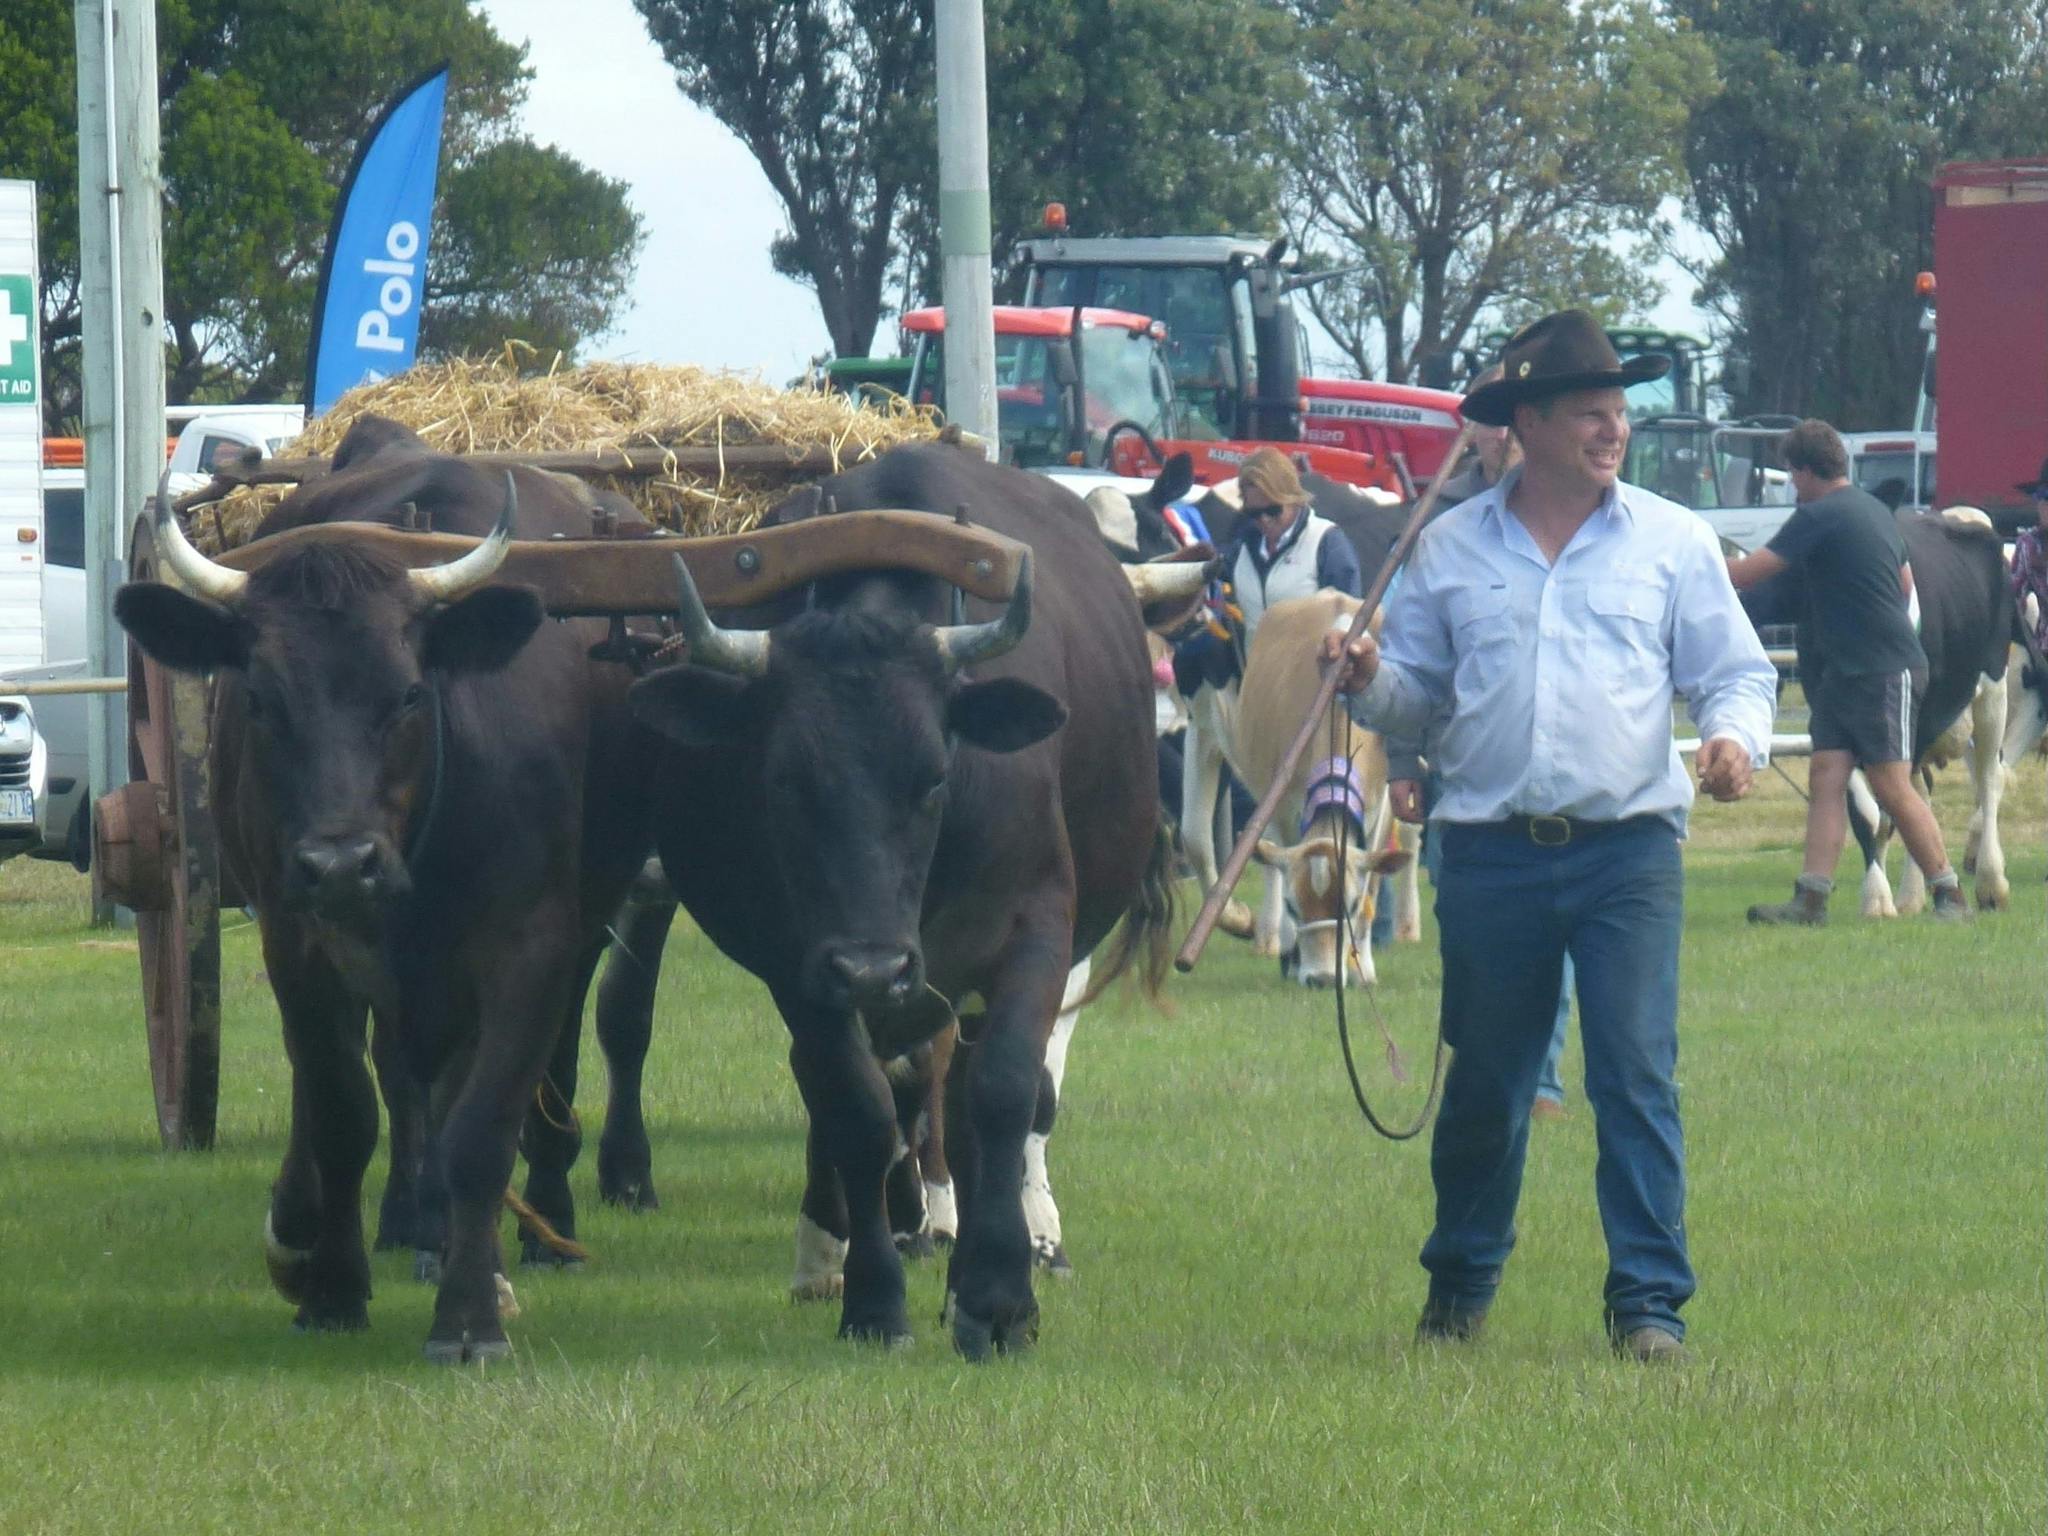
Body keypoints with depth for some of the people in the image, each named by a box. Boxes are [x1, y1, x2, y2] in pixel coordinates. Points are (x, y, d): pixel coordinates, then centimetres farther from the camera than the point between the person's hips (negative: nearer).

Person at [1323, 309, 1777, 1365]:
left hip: (1628, 851, -1)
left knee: (1637, 1078, -9)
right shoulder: (1449, 549, 10)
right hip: (1492, 852, 1)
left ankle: (1650, 1304, -5)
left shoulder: (1672, 542, 7)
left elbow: (1734, 672, 8)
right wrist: (1366, 682, -7)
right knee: (1483, 1084, 9)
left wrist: (1735, 736, -13)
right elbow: (1417, 693, 15)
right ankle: (1459, 1290, 25)